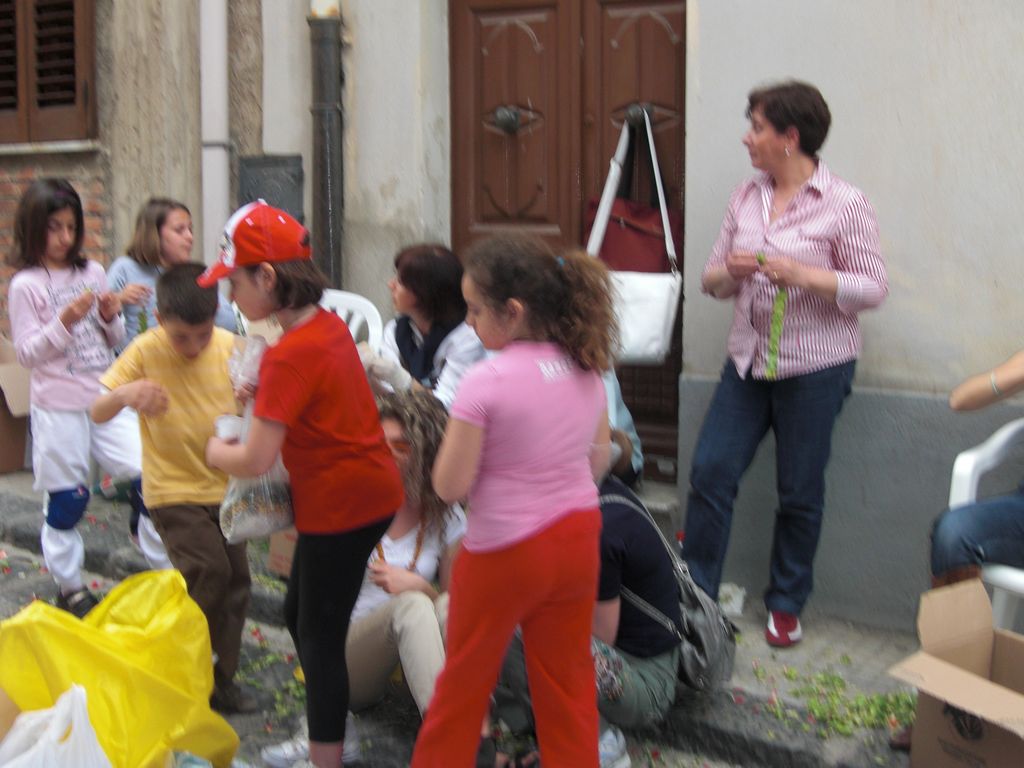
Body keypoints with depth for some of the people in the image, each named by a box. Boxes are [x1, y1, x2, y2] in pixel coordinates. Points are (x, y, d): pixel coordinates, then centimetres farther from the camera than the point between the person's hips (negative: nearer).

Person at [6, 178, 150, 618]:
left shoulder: (92, 273, 6)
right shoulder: (26, 284, -7)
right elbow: (26, 353, -9)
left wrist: (111, 316, -8)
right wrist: (64, 323, -21)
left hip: (107, 396, 4)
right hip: (58, 405, -4)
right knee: (66, 500, 6)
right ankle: (70, 589, 21)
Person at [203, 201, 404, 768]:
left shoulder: (289, 356, -23)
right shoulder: (328, 324, 4)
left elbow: (255, 462, -24)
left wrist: (215, 451, -2)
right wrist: (264, 398, 5)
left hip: (340, 505, -9)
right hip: (365, 489, 9)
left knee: (320, 635, 3)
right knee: (300, 615, 22)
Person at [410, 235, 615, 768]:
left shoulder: (485, 382, -21)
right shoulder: (586, 369, -3)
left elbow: (450, 485, -18)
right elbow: (599, 460, 7)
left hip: (504, 550, -5)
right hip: (578, 538, 5)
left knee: (465, 678, 16)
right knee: (569, 679, 18)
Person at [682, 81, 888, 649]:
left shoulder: (845, 205, -9)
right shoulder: (746, 197, 8)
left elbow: (873, 288, -10)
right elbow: (712, 281, 11)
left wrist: (803, 274, -23)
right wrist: (730, 271, -12)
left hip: (815, 367, -5)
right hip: (748, 361, 5)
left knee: (799, 491, 6)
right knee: (710, 472, 0)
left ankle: (787, 605, 24)